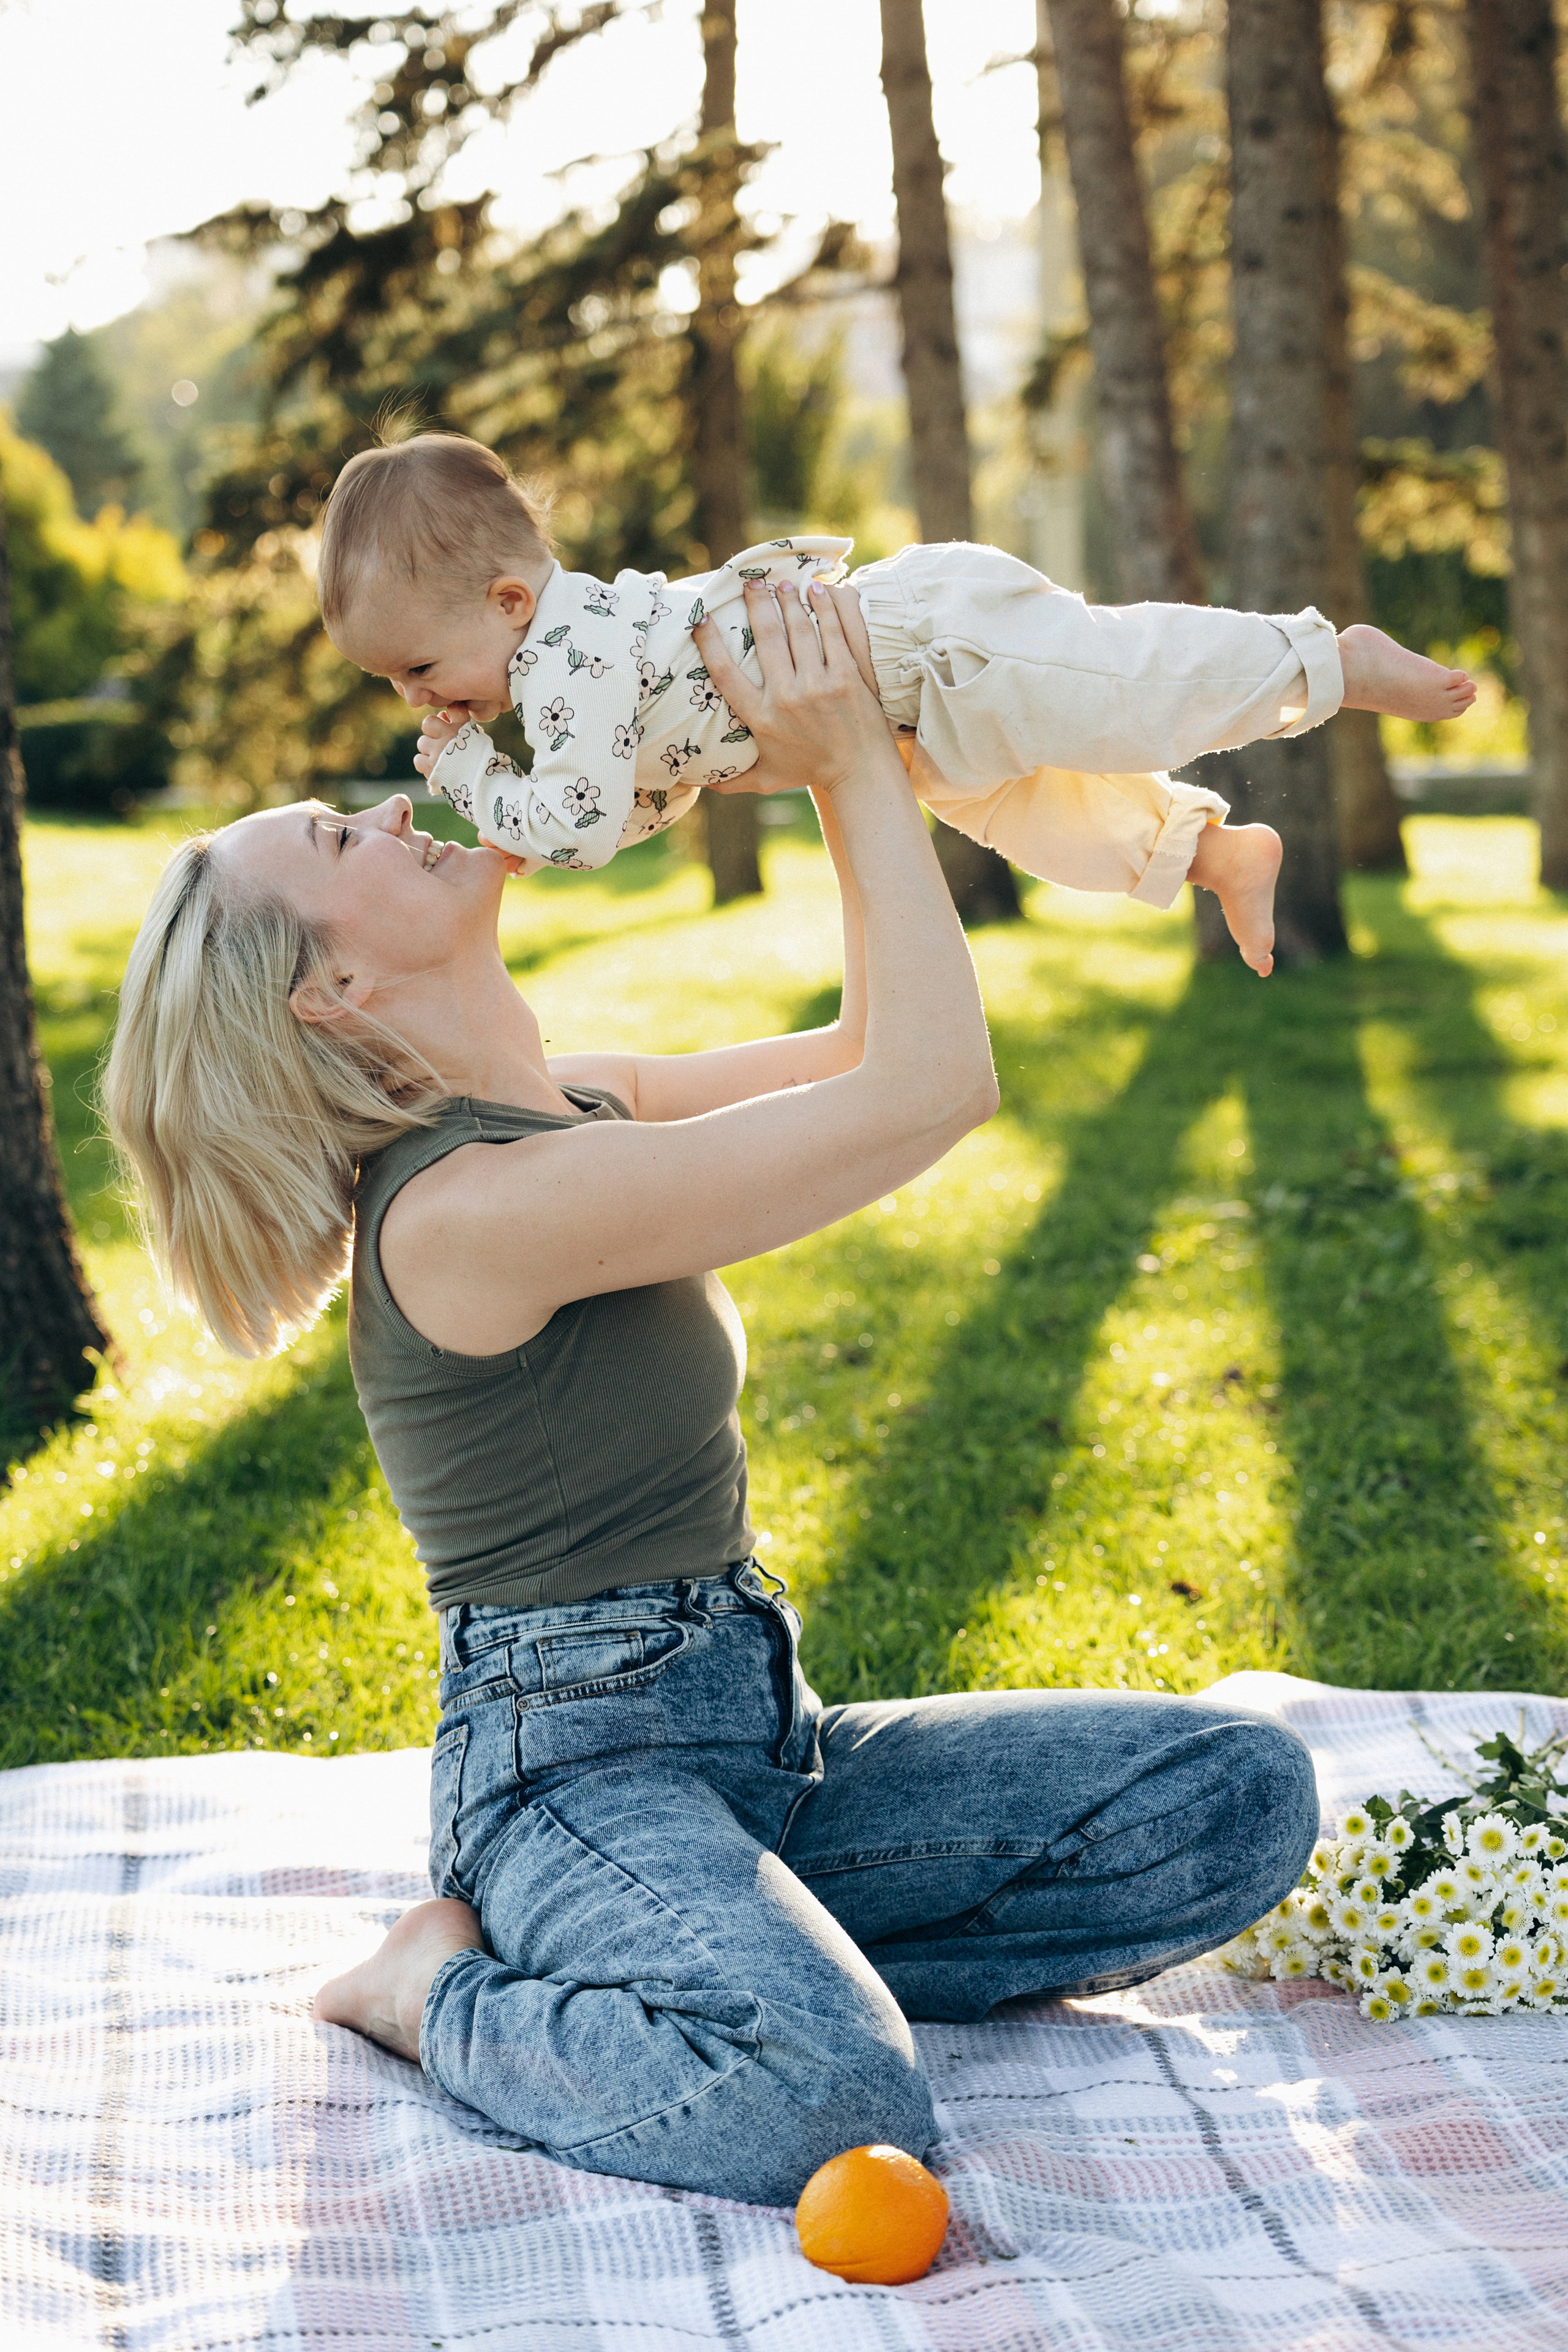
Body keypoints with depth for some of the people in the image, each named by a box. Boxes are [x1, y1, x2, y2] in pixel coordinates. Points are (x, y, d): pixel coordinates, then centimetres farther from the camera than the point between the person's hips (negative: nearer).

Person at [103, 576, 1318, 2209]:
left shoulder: (568, 1104, 7)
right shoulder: (464, 1210, -22)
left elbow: (866, 1049, 17)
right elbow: (933, 1090, -22)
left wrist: (854, 764, 8)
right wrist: (851, 765, -15)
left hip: (748, 1731, 9)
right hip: (577, 1762, -8)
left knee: (1241, 1793, -2)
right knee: (833, 2097, -37)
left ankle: (753, 1963, 1)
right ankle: (448, 1992, -6)